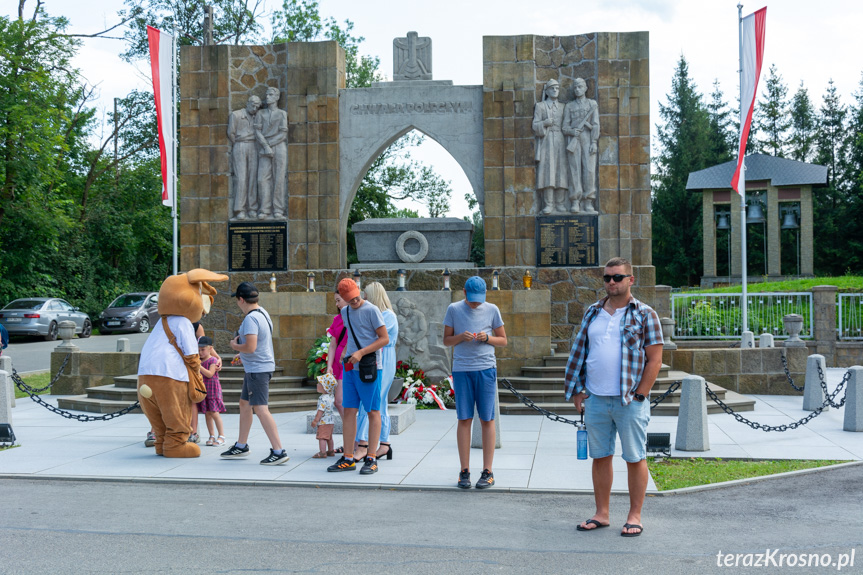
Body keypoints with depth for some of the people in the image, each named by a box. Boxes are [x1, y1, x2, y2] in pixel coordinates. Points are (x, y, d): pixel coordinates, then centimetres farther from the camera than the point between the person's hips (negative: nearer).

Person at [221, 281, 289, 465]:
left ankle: (279, 451, -12)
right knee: (244, 404, 20)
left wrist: (235, 346, -10)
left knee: (260, 409, -11)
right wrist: (242, 353, 26)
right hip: (254, 368, 11)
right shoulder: (262, 312, 10)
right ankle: (241, 446, 32)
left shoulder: (251, 319, -21)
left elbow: (251, 347, -29)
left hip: (258, 369, -11)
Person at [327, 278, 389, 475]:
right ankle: (348, 459, 10)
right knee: (349, 411, 5)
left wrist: (361, 353, -16)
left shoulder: (371, 310, -7)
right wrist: (346, 351, 14)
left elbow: (384, 338, -10)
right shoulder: (345, 312, 14)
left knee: (373, 412, -1)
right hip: (350, 368, 7)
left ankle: (372, 459, 3)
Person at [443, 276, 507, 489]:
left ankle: (487, 472, 7)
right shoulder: (454, 309, 5)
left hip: (486, 369, 0)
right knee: (464, 419, 1)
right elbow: (446, 339, 10)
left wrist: (487, 338, -9)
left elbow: (503, 340, 11)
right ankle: (464, 471, 9)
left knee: (487, 419, 1)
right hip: (461, 370, 0)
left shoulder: (492, 310, 5)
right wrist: (461, 337, -10)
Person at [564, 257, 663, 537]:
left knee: (635, 459, 4)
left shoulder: (644, 315, -1)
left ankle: (635, 517, 14)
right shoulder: (592, 313, 12)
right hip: (595, 399, 4)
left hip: (630, 401, -4)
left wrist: (639, 396, -10)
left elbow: (654, 359, -4)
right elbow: (579, 353, 15)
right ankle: (601, 514, 20)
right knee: (600, 457, 10)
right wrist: (577, 391, 8)